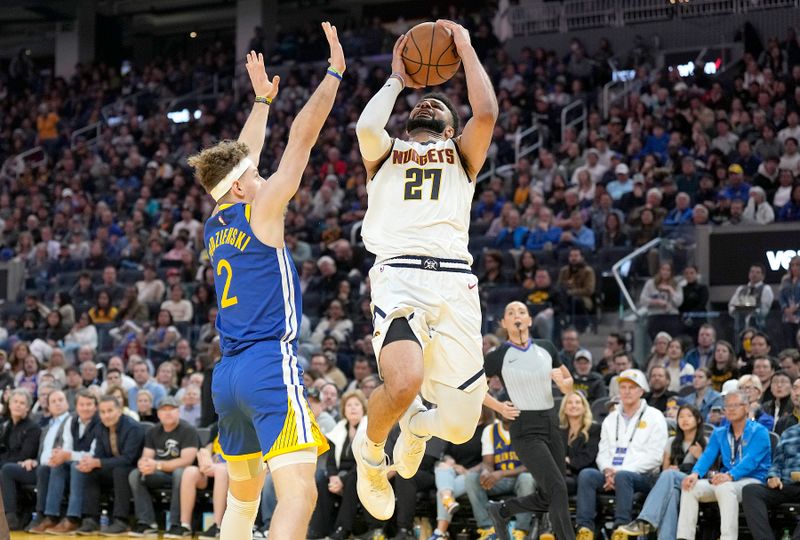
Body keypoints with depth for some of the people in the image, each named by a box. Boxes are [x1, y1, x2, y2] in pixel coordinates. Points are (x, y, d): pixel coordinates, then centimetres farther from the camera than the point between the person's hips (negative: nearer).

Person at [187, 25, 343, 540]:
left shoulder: (216, 224, 14)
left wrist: (263, 100, 39)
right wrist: (334, 73, 1)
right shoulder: (261, 212, -5)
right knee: (298, 491, -18)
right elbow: (302, 138, -5)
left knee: (244, 489, 22)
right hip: (271, 364, -9)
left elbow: (243, 158, 30)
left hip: (227, 374, 9)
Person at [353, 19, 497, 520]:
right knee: (404, 382, -31)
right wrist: (396, 79, 15)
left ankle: (418, 424, 36)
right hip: (399, 275, -2)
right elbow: (366, 126, -1)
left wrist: (465, 45, 13)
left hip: (454, 281, 2)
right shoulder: (385, 152, 24)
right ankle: (370, 446, 5)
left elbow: (487, 112, 3)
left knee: (459, 425, -3)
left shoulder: (461, 154, 25)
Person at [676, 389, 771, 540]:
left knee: (724, 487, -38)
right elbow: (707, 456, 3)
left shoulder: (759, 432, -1)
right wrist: (695, 473, -20)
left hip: (752, 481, -6)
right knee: (690, 487, -19)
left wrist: (730, 476, -35)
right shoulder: (719, 433, 17)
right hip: (725, 481, 6)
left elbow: (751, 460, -17)